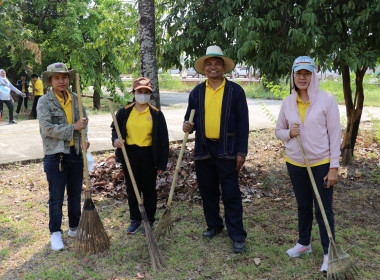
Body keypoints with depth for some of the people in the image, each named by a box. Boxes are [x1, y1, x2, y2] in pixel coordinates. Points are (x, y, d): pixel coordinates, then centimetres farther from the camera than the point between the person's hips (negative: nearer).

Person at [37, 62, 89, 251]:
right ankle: (55, 233, 20)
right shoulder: (44, 102, -8)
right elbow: (47, 128, -18)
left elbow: (83, 121, 13)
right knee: (56, 197, 5)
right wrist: (73, 128, -19)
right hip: (55, 155, -4)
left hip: (75, 153, 5)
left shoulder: (75, 99, 7)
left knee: (75, 194, 15)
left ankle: (75, 228, 32)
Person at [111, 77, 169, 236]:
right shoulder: (124, 112, 3)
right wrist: (115, 140, -11)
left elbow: (163, 140, -1)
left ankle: (149, 221, 23)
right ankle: (135, 219, 28)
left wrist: (162, 164, -4)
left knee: (149, 190, 8)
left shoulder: (156, 114, -2)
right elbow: (115, 130, 14)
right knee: (131, 189, 12)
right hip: (129, 155, 2)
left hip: (148, 156, -2)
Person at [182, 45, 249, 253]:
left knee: (231, 195, -1)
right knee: (207, 192, 14)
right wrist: (187, 126, -10)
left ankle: (237, 236, 8)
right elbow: (191, 117, 16)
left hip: (227, 150, -4)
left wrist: (241, 152, -7)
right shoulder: (197, 92, 9)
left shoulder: (235, 91, 0)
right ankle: (213, 225, 33)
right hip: (203, 150, 4)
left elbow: (243, 123, -2)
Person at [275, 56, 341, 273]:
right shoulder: (288, 102, 2)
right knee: (303, 206, 19)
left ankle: (328, 254, 17)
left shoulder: (327, 100, -9)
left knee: (324, 209, 3)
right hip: (295, 163, 4)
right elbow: (279, 130, 12)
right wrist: (289, 133, -13)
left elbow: (335, 134, -9)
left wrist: (334, 167, -11)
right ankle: (304, 243, 36)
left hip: (321, 164, -4)